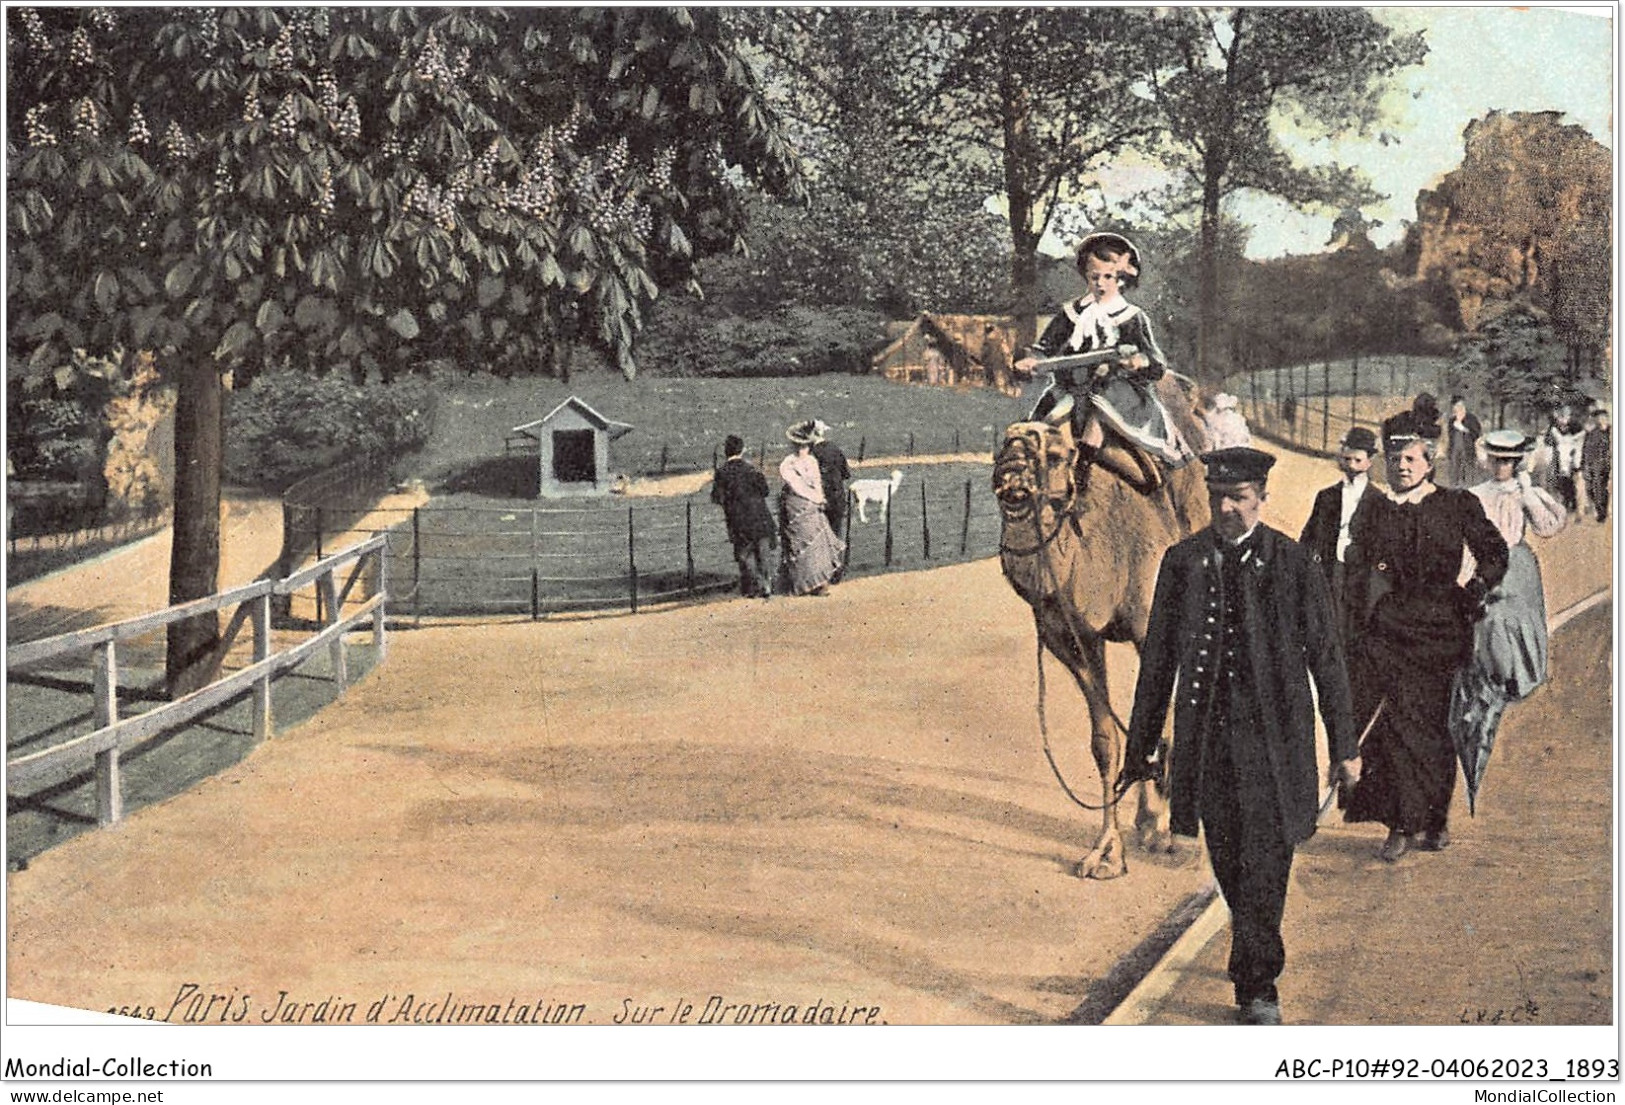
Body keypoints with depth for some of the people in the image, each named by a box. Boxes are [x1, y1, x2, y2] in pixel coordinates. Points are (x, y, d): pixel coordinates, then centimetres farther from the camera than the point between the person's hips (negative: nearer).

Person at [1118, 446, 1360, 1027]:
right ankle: (1261, 961, 32)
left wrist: (1344, 746, 4)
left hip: (1274, 736, -3)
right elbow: (1157, 658, 9)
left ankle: (1256, 987, 4)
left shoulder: (1292, 563, -3)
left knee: (1264, 865, -6)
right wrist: (1143, 744, 10)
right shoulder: (1183, 561, 3)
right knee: (1228, 865, 11)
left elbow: (1325, 657, 2)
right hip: (1206, 734, 3)